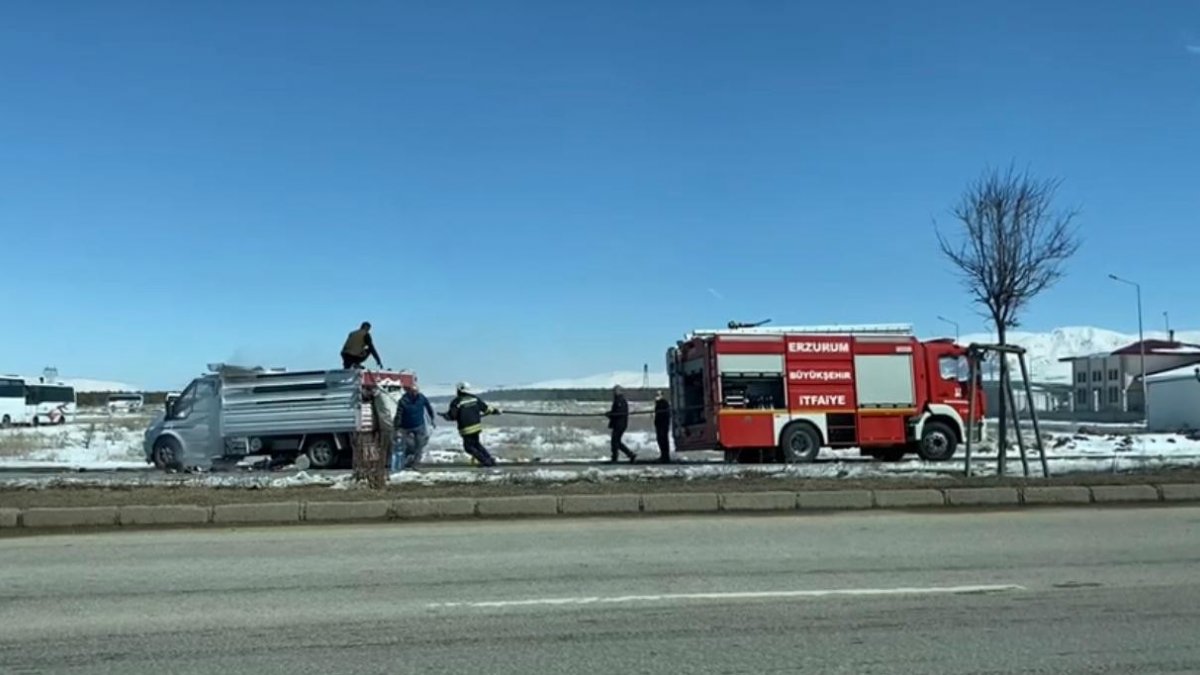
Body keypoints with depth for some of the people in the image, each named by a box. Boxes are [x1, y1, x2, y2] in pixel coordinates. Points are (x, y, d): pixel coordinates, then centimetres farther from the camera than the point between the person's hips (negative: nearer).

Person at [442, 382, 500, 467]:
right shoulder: (475, 398, 4)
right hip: (477, 426, 6)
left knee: (468, 446, 9)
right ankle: (490, 459, 17)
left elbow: (451, 416, -9)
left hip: (467, 429, -6)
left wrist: (445, 415, 12)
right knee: (476, 443, 23)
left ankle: (486, 461, 2)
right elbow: (485, 408, 12)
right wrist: (495, 410, 27)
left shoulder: (456, 402, -11)